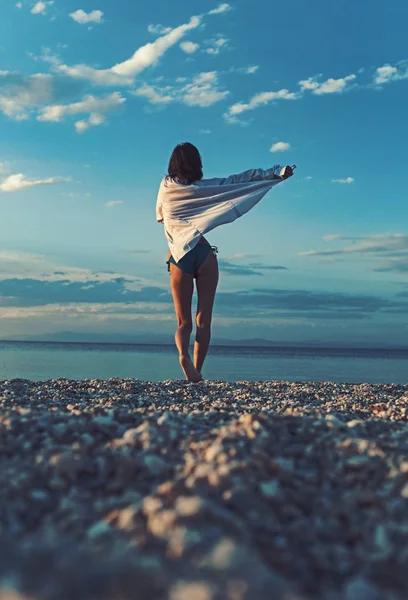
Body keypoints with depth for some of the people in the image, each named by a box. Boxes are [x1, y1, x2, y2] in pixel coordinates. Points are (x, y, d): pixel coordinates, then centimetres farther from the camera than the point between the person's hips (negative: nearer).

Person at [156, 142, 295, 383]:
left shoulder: (165, 187, 7)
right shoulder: (206, 186, 2)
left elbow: (160, 216, 24)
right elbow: (241, 179, 6)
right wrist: (278, 172, 11)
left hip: (179, 257, 1)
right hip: (204, 254, -1)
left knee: (184, 322, 7)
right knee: (204, 320, 5)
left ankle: (184, 354, -23)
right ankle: (197, 371, -2)